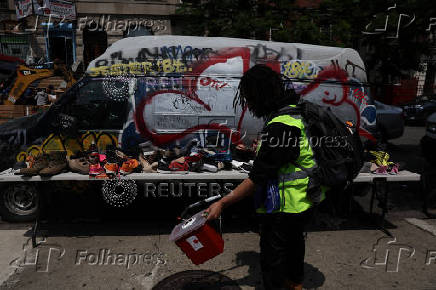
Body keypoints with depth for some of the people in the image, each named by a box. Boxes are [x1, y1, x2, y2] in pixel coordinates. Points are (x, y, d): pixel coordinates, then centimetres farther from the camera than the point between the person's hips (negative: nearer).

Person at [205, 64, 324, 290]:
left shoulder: (280, 126, -30)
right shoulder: (297, 109, 1)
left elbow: (258, 177, -29)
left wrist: (222, 203, -25)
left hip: (284, 205, -10)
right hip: (304, 199, 10)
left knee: (272, 254, 9)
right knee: (294, 240, 30)